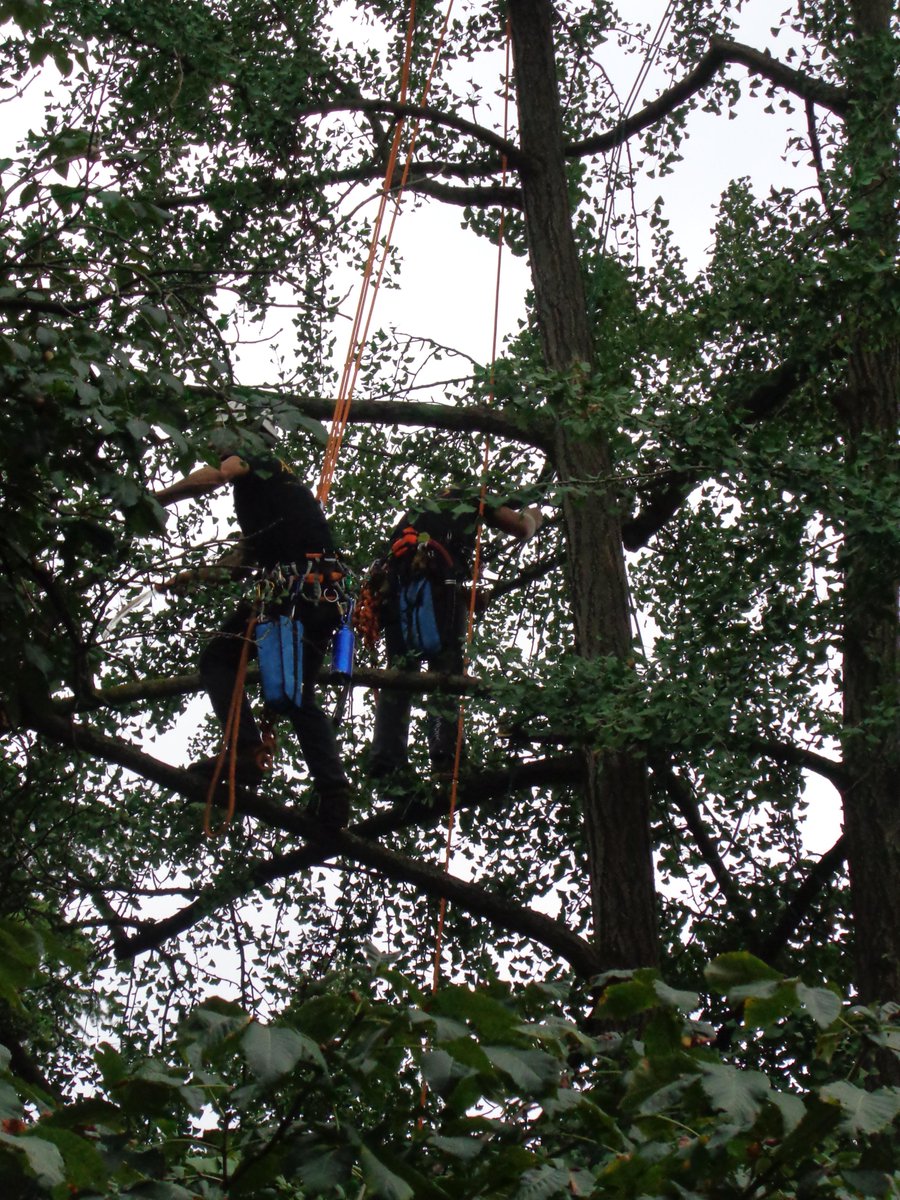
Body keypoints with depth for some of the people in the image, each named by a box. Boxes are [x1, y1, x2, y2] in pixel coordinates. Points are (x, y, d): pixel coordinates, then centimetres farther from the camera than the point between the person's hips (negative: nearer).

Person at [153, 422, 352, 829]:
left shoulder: (252, 455, 13)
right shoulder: (283, 480, 37)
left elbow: (213, 475, -12)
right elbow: (245, 559, 43)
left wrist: (152, 502, -6)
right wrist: (190, 576, 48)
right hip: (323, 595, 8)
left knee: (219, 658, 0)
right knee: (300, 695, 12)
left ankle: (246, 750, -19)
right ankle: (334, 792, -3)